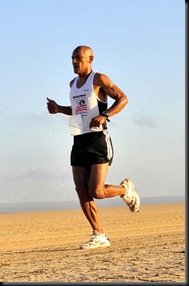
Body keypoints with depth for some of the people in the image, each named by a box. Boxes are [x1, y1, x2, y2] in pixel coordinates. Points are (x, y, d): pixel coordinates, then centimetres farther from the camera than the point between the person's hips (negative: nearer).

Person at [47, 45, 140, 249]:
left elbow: (122, 98, -9)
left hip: (98, 140, -7)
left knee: (96, 192, -13)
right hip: (79, 141, 7)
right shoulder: (73, 84, 18)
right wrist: (59, 109, 14)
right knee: (82, 192, -2)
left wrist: (104, 115, -22)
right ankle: (99, 236, 6)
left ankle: (125, 190, 18)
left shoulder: (99, 79, -4)